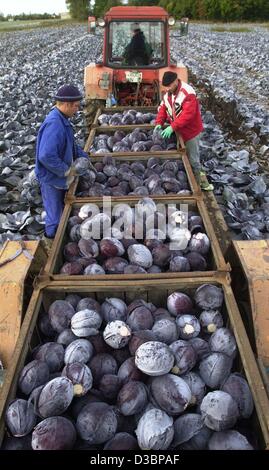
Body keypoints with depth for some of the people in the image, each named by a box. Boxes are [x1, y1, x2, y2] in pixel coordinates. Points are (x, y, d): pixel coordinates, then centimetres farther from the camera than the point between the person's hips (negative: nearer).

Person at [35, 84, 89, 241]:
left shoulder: (62, 119, 1)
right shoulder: (54, 124, -30)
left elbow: (71, 144, 16)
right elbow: (46, 156, -36)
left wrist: (84, 156, 4)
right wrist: (67, 170, -25)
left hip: (60, 176, 10)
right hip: (52, 178, -10)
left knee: (61, 211, 26)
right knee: (55, 218, 8)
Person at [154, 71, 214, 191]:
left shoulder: (188, 93, -24)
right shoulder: (168, 94, 2)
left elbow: (187, 114, -31)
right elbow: (163, 108, 6)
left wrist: (172, 127, -35)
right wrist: (159, 123, -12)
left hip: (190, 131, -7)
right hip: (177, 131, 7)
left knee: (192, 159, 3)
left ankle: (198, 178, 20)